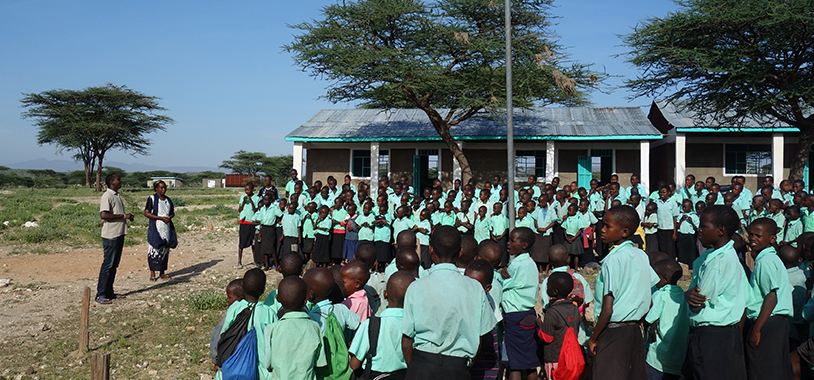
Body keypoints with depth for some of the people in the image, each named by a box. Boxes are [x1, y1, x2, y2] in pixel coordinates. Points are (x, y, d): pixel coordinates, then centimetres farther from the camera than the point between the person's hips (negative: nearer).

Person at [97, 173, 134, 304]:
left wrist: (127, 217, 8)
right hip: (111, 235, -10)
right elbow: (103, 215, -23)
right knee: (108, 264, -7)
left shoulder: (116, 195, 17)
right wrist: (123, 216, -19)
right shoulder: (107, 196, -13)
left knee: (114, 264, 12)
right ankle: (100, 295, -1)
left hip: (119, 234, 10)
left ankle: (109, 292, 19)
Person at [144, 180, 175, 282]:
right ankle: (152, 274, 2)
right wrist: (161, 218, -16)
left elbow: (172, 212, 22)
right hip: (155, 228, -5)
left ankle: (162, 273, 15)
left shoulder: (168, 200, 14)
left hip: (166, 228, 5)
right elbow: (146, 213, -9)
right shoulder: (152, 198, -3)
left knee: (165, 249, 7)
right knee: (154, 249, -6)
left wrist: (170, 217, -3)